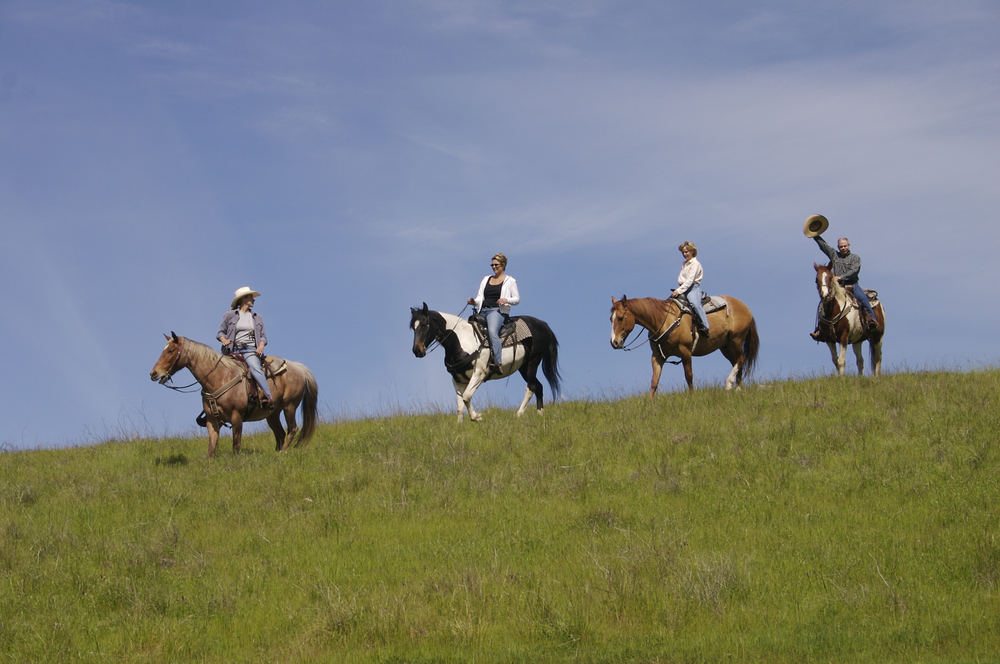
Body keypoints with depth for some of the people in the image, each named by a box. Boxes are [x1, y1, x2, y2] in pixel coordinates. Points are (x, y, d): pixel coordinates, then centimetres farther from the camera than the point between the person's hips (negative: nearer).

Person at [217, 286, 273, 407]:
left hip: (250, 350, -1)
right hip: (233, 350, 1)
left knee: (255, 367, -30)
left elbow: (263, 336, 18)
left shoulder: (257, 317, 21)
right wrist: (224, 340, -9)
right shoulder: (230, 315, 13)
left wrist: (261, 347, -3)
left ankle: (268, 398, -41)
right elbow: (221, 332, 13)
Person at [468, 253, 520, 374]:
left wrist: (506, 300, -13)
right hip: (482, 311, 7)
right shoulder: (486, 279, 24)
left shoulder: (509, 281, 11)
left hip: (497, 310, -7)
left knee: (492, 331, -33)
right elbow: (480, 297, 19)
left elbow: (517, 299, 7)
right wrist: (474, 301, -4)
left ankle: (497, 363, -42)